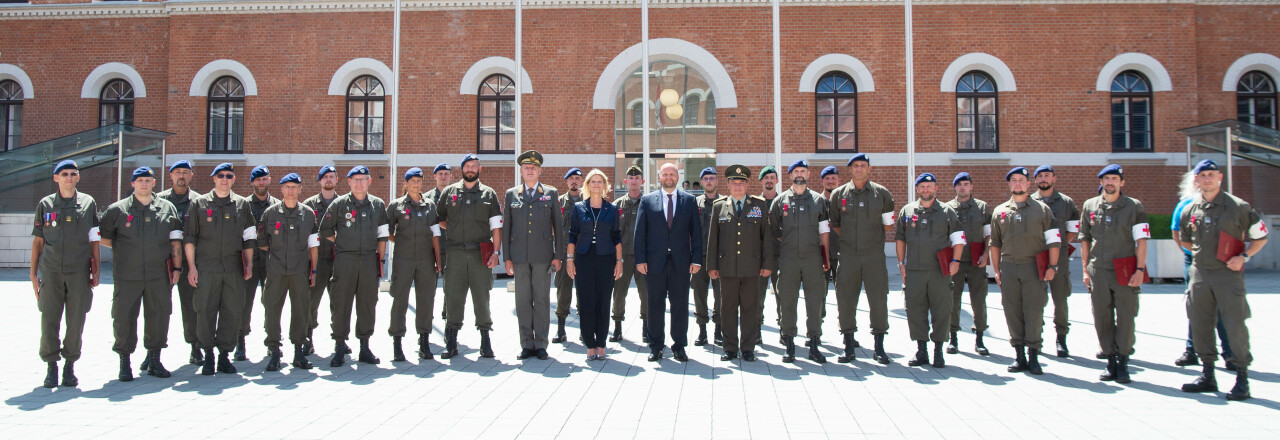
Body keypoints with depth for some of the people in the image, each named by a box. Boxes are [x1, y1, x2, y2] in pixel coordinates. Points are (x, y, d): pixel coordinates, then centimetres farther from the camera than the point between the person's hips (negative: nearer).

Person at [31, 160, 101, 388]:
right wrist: (33, 274, 5)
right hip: (51, 272, 0)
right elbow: (37, 241, 10)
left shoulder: (88, 203, 7)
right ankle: (51, 366, 14)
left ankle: (70, 365, 15)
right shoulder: (45, 205, 8)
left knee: (76, 322, 1)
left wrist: (95, 271, 5)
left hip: (79, 272, 0)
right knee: (49, 320, 0)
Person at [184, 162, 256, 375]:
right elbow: (189, 237, 5)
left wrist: (249, 264, 6)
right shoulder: (199, 203, 6)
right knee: (205, 312, -1)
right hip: (206, 268, -1)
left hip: (234, 269, 1)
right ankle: (208, 355, 11)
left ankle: (224, 354, 13)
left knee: (232, 312, 2)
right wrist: (192, 267, -2)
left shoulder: (242, 204, 11)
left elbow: (249, 237, 14)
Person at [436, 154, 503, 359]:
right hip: (455, 254, 1)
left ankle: (485, 342, 9)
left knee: (482, 297, 1)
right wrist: (453, 230, 9)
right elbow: (439, 219, 23)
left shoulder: (489, 194, 9)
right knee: (453, 297, 1)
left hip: (480, 253, -1)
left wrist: (496, 252, -5)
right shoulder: (449, 192, 12)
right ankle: (451, 343, 9)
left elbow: (496, 227, 4)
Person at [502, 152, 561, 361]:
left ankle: (540, 343, 9)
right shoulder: (511, 194, 11)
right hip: (519, 255, 1)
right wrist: (507, 257, 4)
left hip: (543, 255, -1)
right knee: (522, 300, 3)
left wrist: (558, 256, 0)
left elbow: (558, 226, 7)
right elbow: (506, 227, 11)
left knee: (542, 300, 1)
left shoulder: (551, 193, 8)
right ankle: (527, 344, 11)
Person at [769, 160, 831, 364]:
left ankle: (813, 345, 10)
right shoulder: (780, 200, 6)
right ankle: (789, 345, 10)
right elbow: (773, 230, 14)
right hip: (788, 259, -1)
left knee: (815, 301, 1)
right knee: (787, 301, 1)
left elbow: (824, 232, 9)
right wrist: (788, 242, 9)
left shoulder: (819, 200, 9)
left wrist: (826, 257, 5)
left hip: (813, 258, 1)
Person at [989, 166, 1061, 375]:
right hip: (1008, 267, 2)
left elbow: (1053, 240, 4)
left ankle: (1033, 356, 5)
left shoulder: (1042, 209, 6)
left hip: (1034, 267, -2)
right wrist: (996, 270, 9)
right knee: (1012, 311, 3)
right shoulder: (999, 211, 11)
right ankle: (1020, 356, 11)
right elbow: (995, 244, 15)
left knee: (1034, 312, -3)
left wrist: (1052, 266, -5)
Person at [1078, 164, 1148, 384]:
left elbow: (1141, 241, -1)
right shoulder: (1090, 206, 9)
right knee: (1102, 319, 4)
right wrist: (1085, 269, 8)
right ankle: (1111, 361, 15)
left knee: (1126, 318, 0)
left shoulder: (1134, 206, 2)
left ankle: (1123, 363, 10)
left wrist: (1140, 269, -9)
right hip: (1098, 272, 2)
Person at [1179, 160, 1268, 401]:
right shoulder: (1189, 211, 8)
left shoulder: (1238, 206, -3)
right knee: (1200, 325, 6)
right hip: (1200, 273, 4)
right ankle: (1208, 375, 17)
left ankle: (1242, 378, 5)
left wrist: (1244, 256, -9)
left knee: (1235, 325, -5)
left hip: (1229, 273, -4)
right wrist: (1201, 253, 12)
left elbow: (1261, 236, 3)